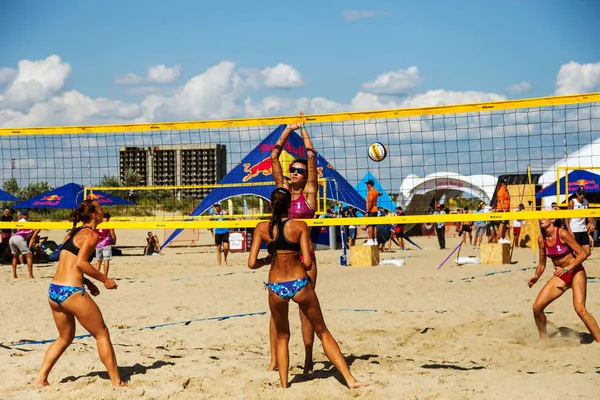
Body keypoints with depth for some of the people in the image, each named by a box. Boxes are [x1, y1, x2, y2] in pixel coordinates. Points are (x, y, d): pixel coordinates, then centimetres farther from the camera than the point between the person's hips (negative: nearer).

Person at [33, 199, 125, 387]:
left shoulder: (72, 233, 18)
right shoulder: (91, 234, -6)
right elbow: (80, 263, -18)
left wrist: (86, 282, 18)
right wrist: (104, 279, -10)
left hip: (53, 290, 8)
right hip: (71, 292, -8)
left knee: (65, 338, 23)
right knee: (102, 334, 5)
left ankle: (40, 378, 18)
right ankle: (116, 382, 6)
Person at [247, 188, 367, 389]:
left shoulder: (262, 228, -4)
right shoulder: (300, 226, -7)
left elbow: (252, 263, -8)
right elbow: (307, 262, -11)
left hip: (276, 287, 1)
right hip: (300, 284, -1)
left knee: (282, 337, 22)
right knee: (323, 332, 13)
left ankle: (284, 384, 17)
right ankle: (349, 378, 10)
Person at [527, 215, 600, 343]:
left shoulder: (563, 234, -18)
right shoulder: (541, 240, 0)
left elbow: (583, 254, -18)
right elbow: (542, 263, 13)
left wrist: (566, 269, -27)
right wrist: (536, 277, -4)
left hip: (576, 272, -6)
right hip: (560, 276, 6)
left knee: (580, 309, -24)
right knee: (537, 307, -4)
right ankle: (543, 339, 17)